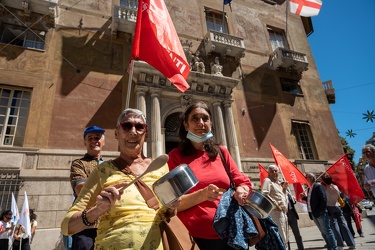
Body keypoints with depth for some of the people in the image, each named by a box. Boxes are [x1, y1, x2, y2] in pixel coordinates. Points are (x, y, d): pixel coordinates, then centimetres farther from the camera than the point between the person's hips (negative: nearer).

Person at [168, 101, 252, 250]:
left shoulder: (221, 152, 6)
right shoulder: (176, 155, -4)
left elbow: (243, 182, 10)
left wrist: (241, 191, -13)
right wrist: (202, 194, -23)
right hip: (193, 237, -3)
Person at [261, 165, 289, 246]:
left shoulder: (279, 182, 20)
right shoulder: (267, 180, -7)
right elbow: (264, 194, -21)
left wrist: (284, 188, 12)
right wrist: (275, 204, -21)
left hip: (283, 212, 10)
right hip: (276, 211, -10)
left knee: (284, 237, 16)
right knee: (281, 237, -10)